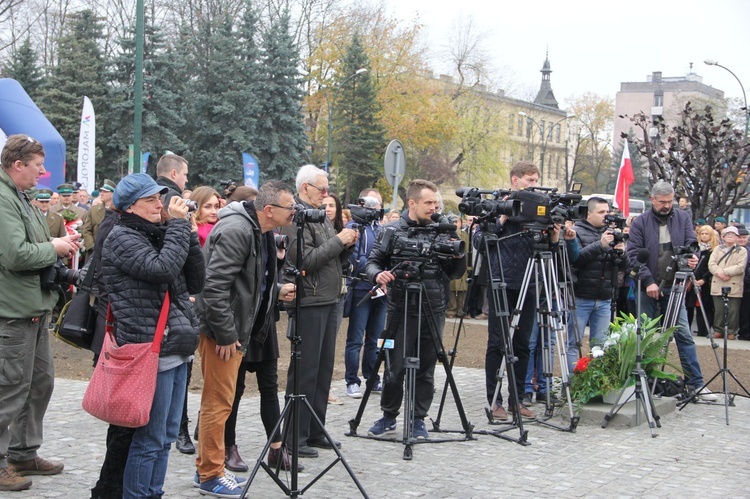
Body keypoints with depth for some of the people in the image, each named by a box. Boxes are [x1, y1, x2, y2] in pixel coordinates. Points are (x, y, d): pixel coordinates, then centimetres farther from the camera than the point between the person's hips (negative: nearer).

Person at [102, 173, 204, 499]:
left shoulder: (158, 235, 16)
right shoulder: (122, 238, -8)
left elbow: (195, 282, 11)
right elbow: (162, 269, -24)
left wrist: (187, 233, 3)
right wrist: (179, 225, -13)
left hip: (175, 350, 9)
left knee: (166, 436, 15)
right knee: (149, 439, -3)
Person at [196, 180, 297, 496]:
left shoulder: (261, 232, 11)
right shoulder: (236, 230, -22)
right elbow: (215, 285, -27)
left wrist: (277, 291, 10)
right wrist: (225, 334, -24)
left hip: (240, 328, 10)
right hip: (221, 330, -10)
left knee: (219, 400, 18)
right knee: (218, 402, -2)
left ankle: (207, 466, 30)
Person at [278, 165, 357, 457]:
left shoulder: (321, 216, 17)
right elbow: (306, 260, -20)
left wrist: (347, 245, 3)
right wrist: (337, 241, -14)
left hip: (329, 302, 9)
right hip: (308, 304, -9)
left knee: (323, 369, 13)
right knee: (304, 371, -5)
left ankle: (315, 432, 22)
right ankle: (295, 438, 2)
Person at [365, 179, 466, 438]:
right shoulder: (393, 231, 2)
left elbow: (455, 273, 11)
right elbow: (373, 261, 4)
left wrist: (459, 256, -9)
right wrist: (377, 274, -18)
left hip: (433, 312, 2)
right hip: (400, 310, -2)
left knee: (426, 369, 6)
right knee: (395, 368, 2)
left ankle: (418, 420, 18)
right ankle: (388, 417, 18)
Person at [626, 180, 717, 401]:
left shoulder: (682, 218, 8)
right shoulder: (640, 222, -1)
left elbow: (691, 242, 4)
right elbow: (634, 254, -6)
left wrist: (692, 257, -21)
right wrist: (648, 281, -14)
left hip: (674, 286, 2)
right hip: (648, 287, -1)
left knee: (684, 334, -1)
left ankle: (695, 382, 2)